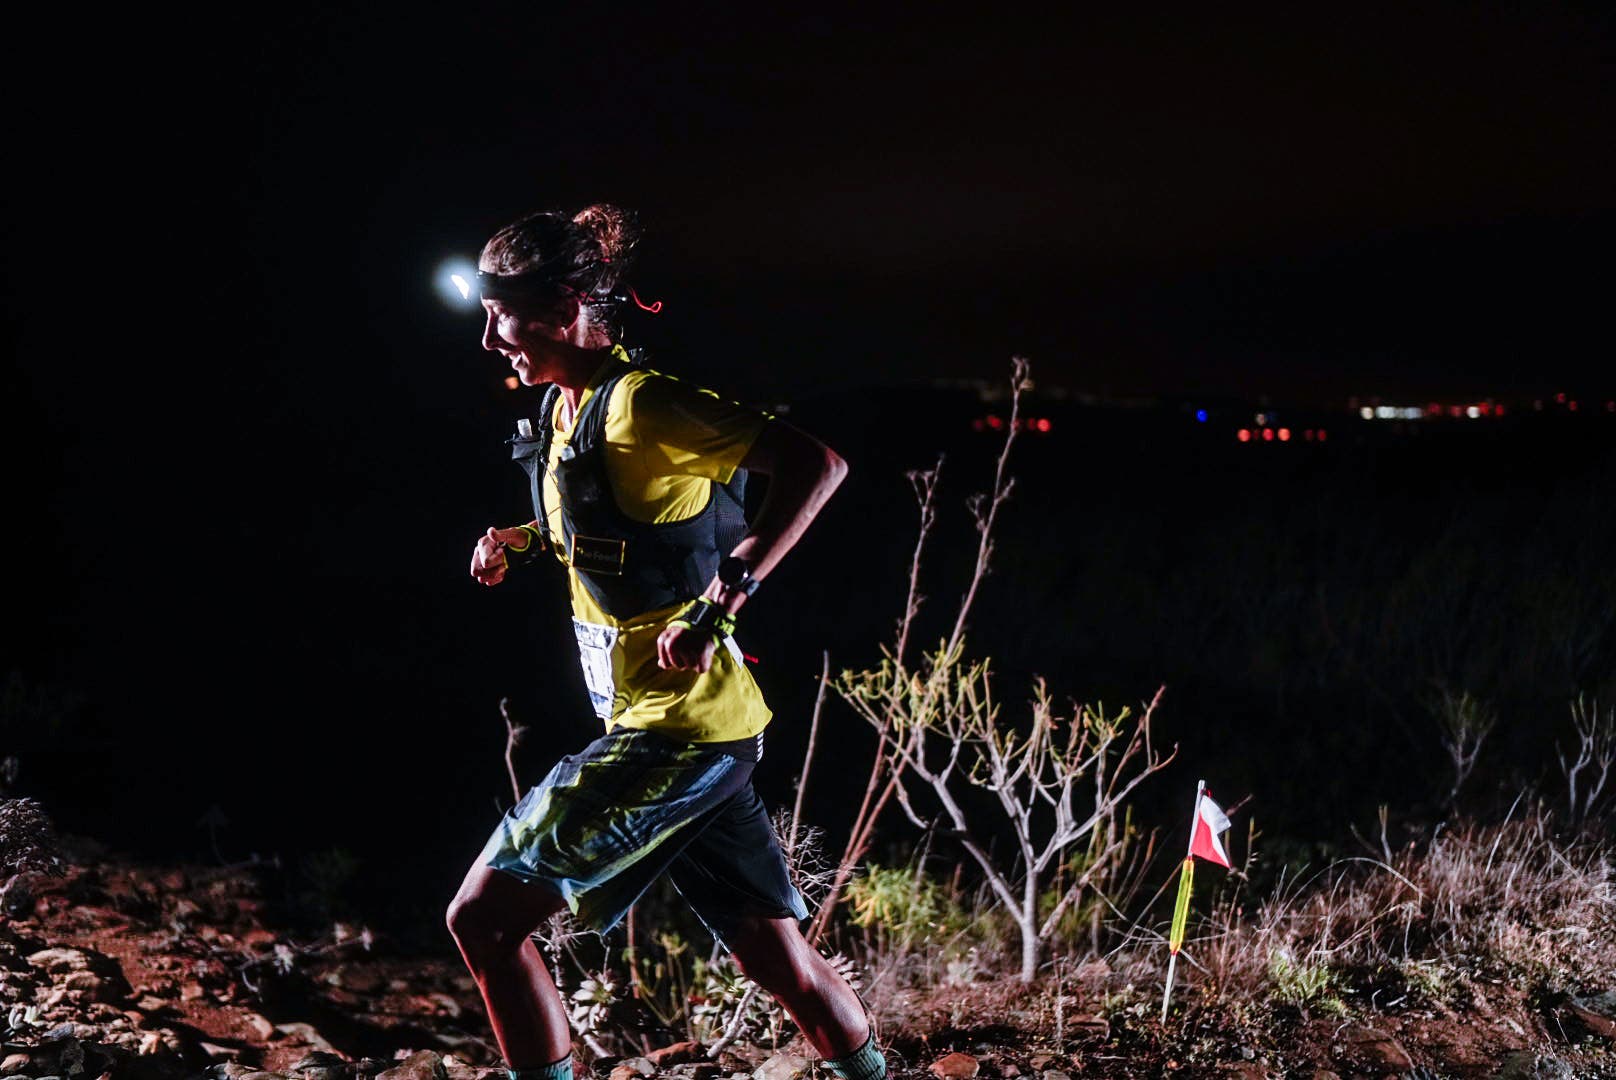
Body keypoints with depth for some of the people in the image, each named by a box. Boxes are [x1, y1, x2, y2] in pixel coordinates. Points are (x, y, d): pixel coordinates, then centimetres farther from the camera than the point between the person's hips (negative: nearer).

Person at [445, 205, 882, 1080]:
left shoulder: (638, 405, -16)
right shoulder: (564, 409, 12)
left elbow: (815, 464, -22)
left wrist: (722, 598, -26)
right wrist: (525, 541, 13)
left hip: (676, 731, -9)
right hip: (697, 735, 9)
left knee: (483, 918, -5)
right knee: (780, 958, 15)